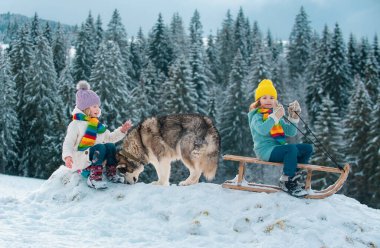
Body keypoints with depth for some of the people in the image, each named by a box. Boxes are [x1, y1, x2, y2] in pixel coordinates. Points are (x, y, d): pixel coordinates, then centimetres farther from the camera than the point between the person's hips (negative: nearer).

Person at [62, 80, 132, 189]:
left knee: (110, 146, -17)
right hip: (79, 160, -7)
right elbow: (68, 144, -13)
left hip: (93, 158, 7)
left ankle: (111, 173, -13)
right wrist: (67, 156, -32)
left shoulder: (97, 124, 17)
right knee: (100, 147, -32)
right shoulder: (75, 124, -7)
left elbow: (110, 137, 20)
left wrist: (122, 130, 6)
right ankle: (94, 178, -38)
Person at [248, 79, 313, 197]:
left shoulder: (276, 115, 21)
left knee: (307, 148, -2)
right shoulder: (257, 115, -1)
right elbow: (262, 130, -25)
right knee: (292, 148, -33)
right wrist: (275, 117, -31)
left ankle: (294, 176, 1)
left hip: (278, 147, 8)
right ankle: (287, 182, -24)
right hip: (265, 149, -8)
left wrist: (293, 117, -1)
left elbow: (291, 132, 13)